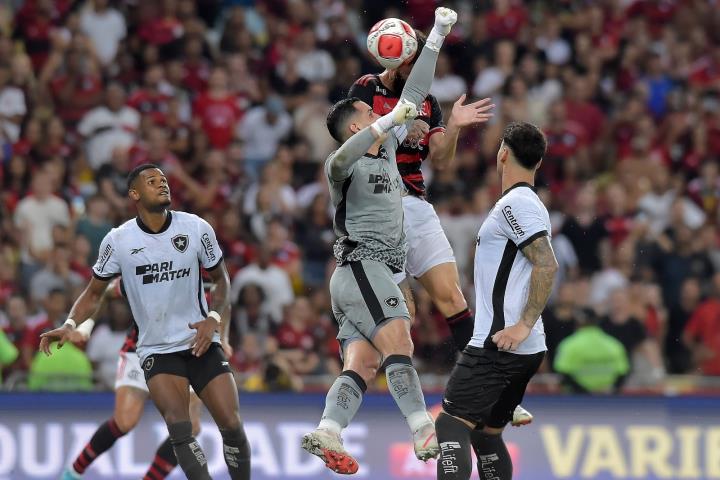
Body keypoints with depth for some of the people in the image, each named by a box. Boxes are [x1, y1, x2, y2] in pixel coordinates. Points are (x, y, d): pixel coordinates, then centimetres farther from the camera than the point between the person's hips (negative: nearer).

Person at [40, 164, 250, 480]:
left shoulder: (196, 228, -3)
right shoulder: (119, 240, -5)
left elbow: (221, 279, 9)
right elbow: (94, 292, 6)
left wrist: (213, 319, -8)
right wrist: (70, 324, -12)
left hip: (201, 343, 2)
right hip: (157, 351, -1)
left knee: (232, 426, -6)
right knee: (179, 426, -24)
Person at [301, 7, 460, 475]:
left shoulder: (388, 147, 19)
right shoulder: (345, 164, -5)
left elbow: (413, 97, 24)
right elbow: (340, 162, -32)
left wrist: (436, 38, 23)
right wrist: (388, 120, -38)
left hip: (377, 274, 9)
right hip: (362, 266, -9)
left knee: (362, 365, -4)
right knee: (399, 347, -19)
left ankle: (327, 433, -16)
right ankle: (426, 432, -28)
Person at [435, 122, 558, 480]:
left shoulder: (514, 204, -12)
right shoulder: (531, 203, 19)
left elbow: (547, 265, -22)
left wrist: (523, 326, -23)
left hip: (499, 344, -10)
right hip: (527, 351, 10)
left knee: (451, 425, -12)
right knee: (486, 433, 16)